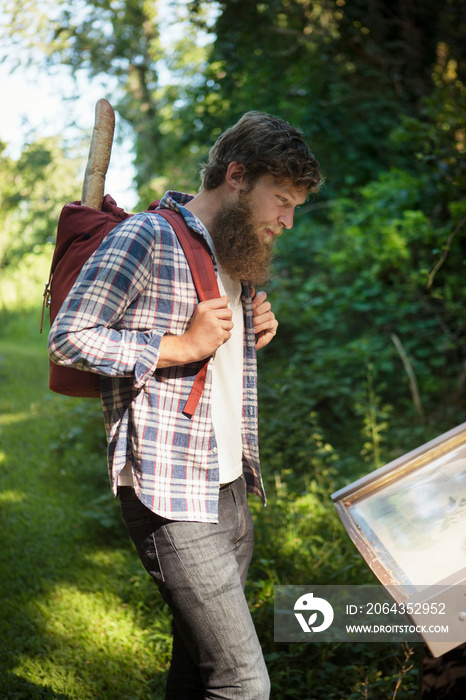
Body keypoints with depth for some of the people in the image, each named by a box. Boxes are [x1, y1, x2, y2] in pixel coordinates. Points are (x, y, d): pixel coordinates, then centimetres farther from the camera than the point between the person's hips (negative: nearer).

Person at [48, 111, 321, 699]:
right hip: (172, 498, -9)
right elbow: (69, 337, -14)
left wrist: (248, 339, 7)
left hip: (231, 491, 9)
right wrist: (184, 345, -17)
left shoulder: (237, 258, 19)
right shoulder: (148, 238, -9)